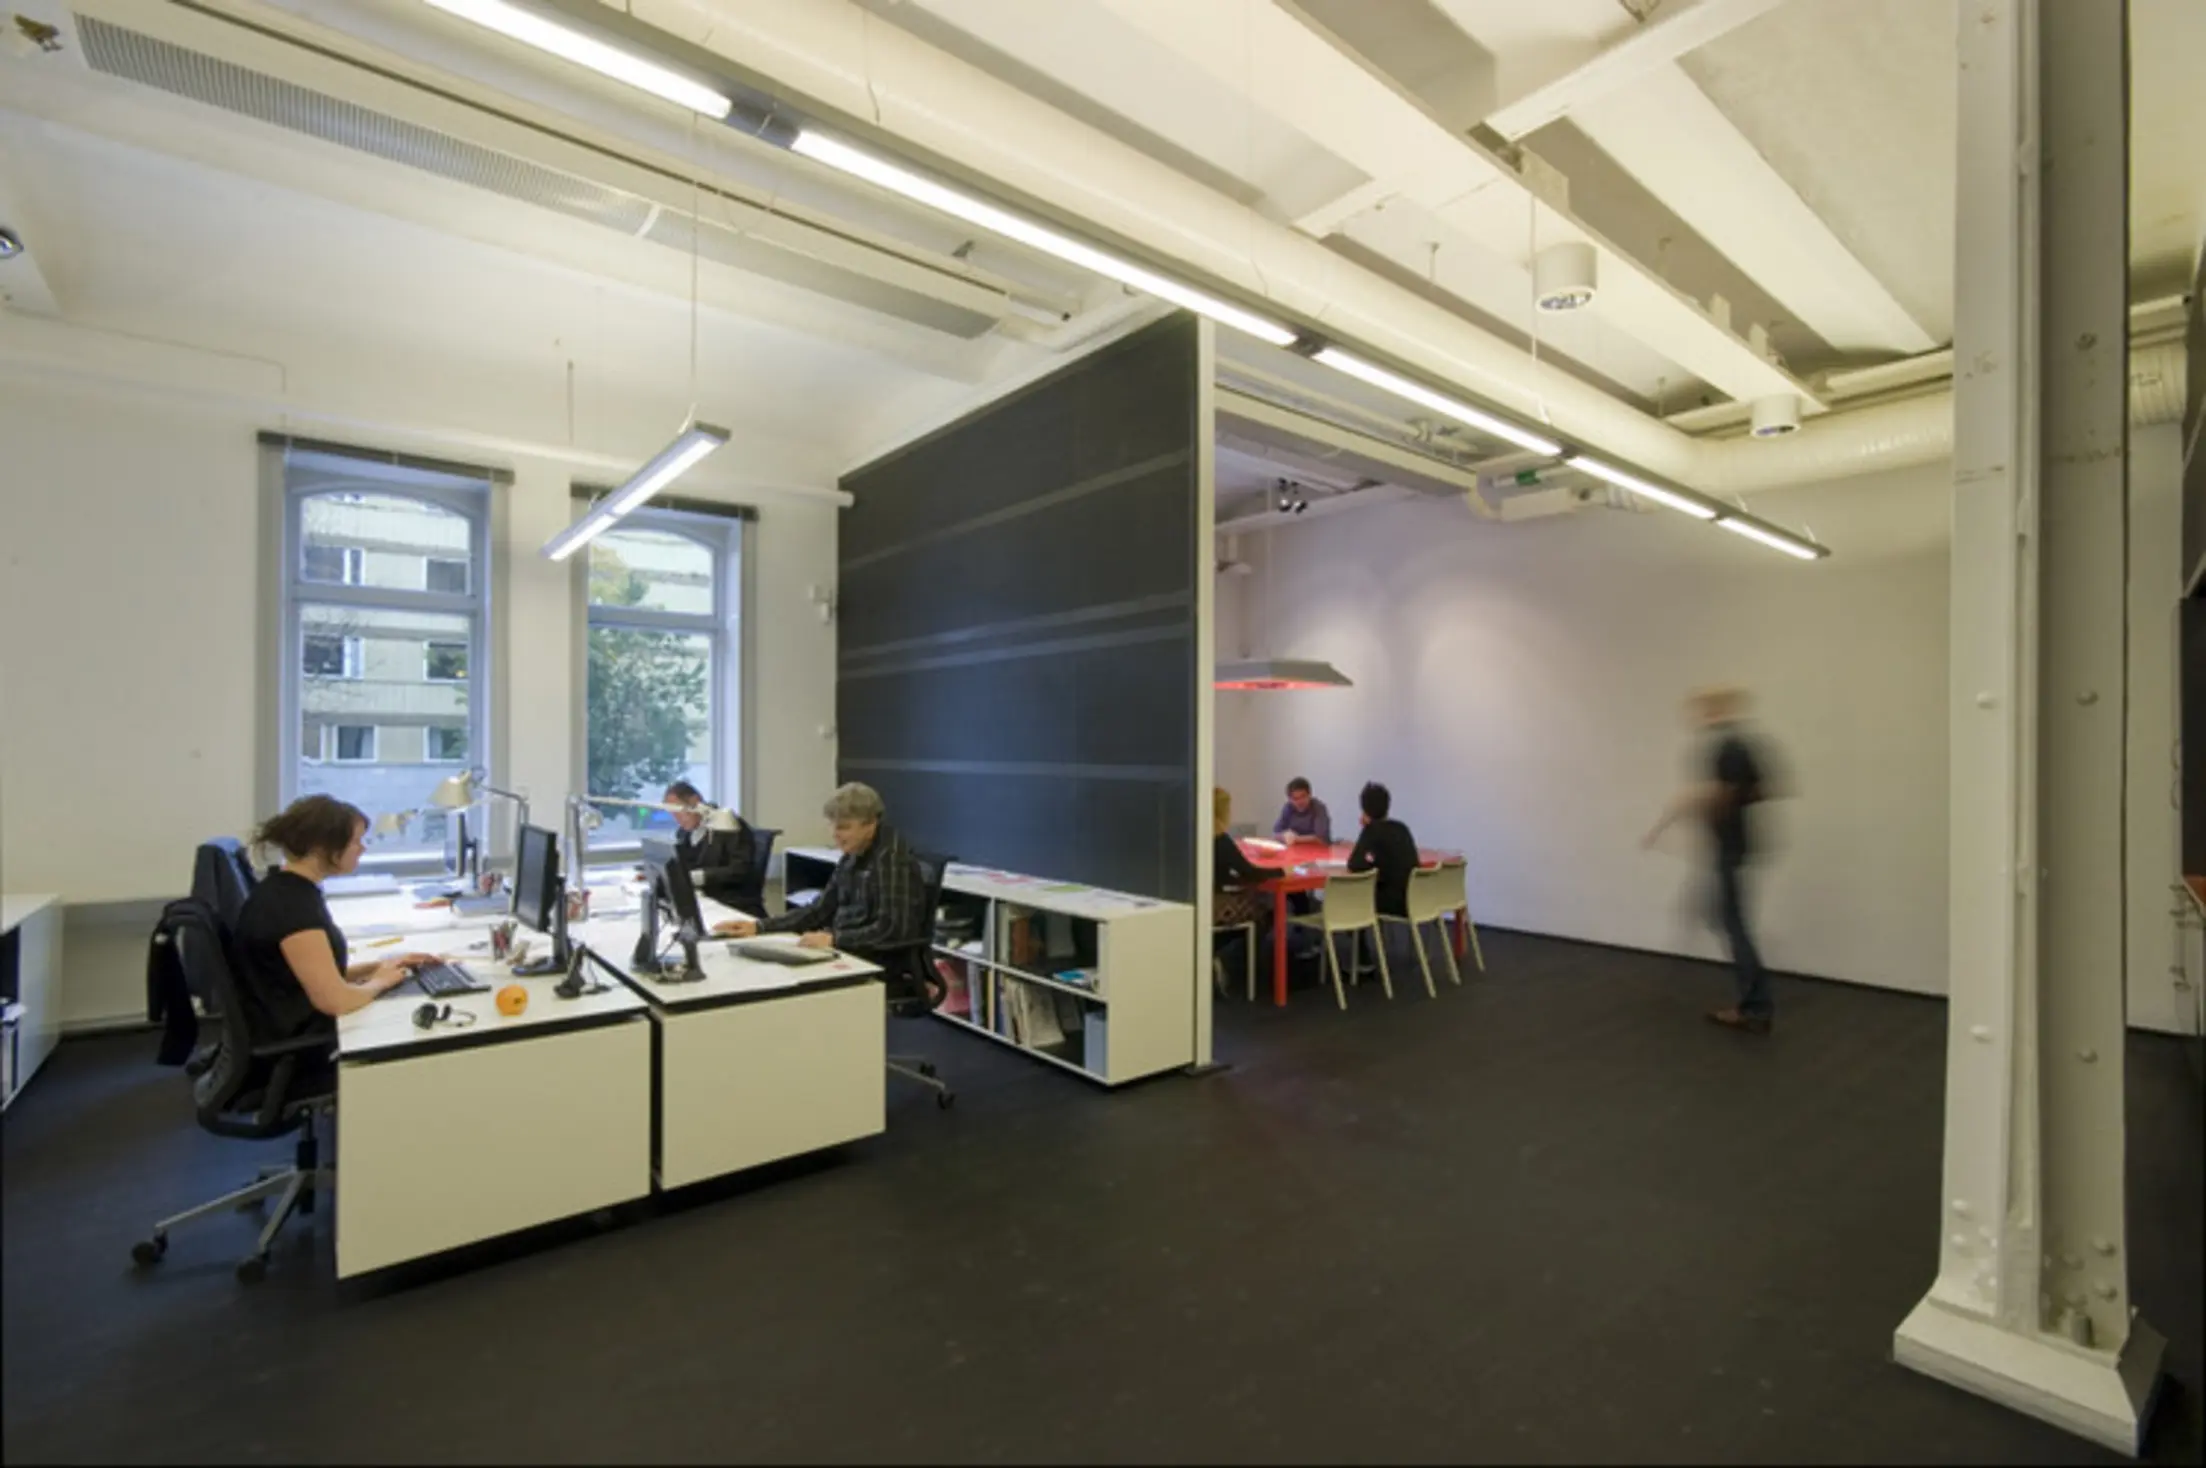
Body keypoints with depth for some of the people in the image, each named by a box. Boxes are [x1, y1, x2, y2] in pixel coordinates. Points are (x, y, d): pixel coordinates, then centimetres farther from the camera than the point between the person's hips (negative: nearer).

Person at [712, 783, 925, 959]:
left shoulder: (892, 859, -18)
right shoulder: (852, 857, 9)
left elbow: (891, 930, -24)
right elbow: (820, 911, 13)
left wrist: (833, 939, -27)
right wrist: (758, 927, 5)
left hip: (881, 966, -8)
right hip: (847, 953, 8)